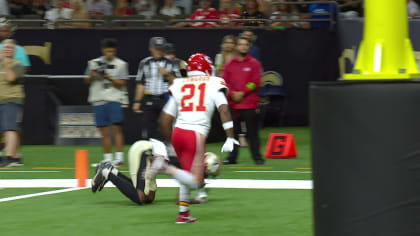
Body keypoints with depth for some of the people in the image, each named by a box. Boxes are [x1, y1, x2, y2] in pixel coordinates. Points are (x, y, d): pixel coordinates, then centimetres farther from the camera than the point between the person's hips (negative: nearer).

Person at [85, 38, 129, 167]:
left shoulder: (121, 64, 3)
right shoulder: (94, 63, 10)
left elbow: (121, 84, -3)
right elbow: (87, 81, 16)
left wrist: (109, 78, -17)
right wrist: (92, 76, -5)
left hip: (115, 100, -3)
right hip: (99, 100, 3)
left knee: (116, 128, -12)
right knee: (104, 132, 4)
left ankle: (119, 157, -12)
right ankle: (107, 158, 11)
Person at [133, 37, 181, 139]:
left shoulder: (171, 63, 4)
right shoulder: (145, 63, 11)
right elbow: (140, 84, 13)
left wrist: (167, 74, -15)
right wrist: (137, 101, 8)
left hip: (165, 99, -2)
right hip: (149, 100, 2)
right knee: (149, 129, 1)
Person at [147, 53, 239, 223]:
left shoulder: (179, 86, 15)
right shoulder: (213, 85, 6)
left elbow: (165, 119, 15)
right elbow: (224, 110, -8)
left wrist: (169, 143, 28)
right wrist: (230, 138, -7)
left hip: (177, 132, 5)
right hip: (196, 134, -5)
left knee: (189, 176, 21)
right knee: (195, 181, -5)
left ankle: (183, 214, 18)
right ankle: (165, 168, -24)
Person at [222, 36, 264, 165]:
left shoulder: (254, 63, 2)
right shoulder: (230, 64, 11)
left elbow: (256, 82, -5)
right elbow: (225, 82, 7)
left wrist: (242, 93, -12)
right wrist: (233, 94, -9)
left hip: (249, 104, -3)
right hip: (233, 104, 3)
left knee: (252, 132, -2)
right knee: (233, 131, 5)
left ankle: (257, 157, 4)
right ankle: (232, 157, 11)